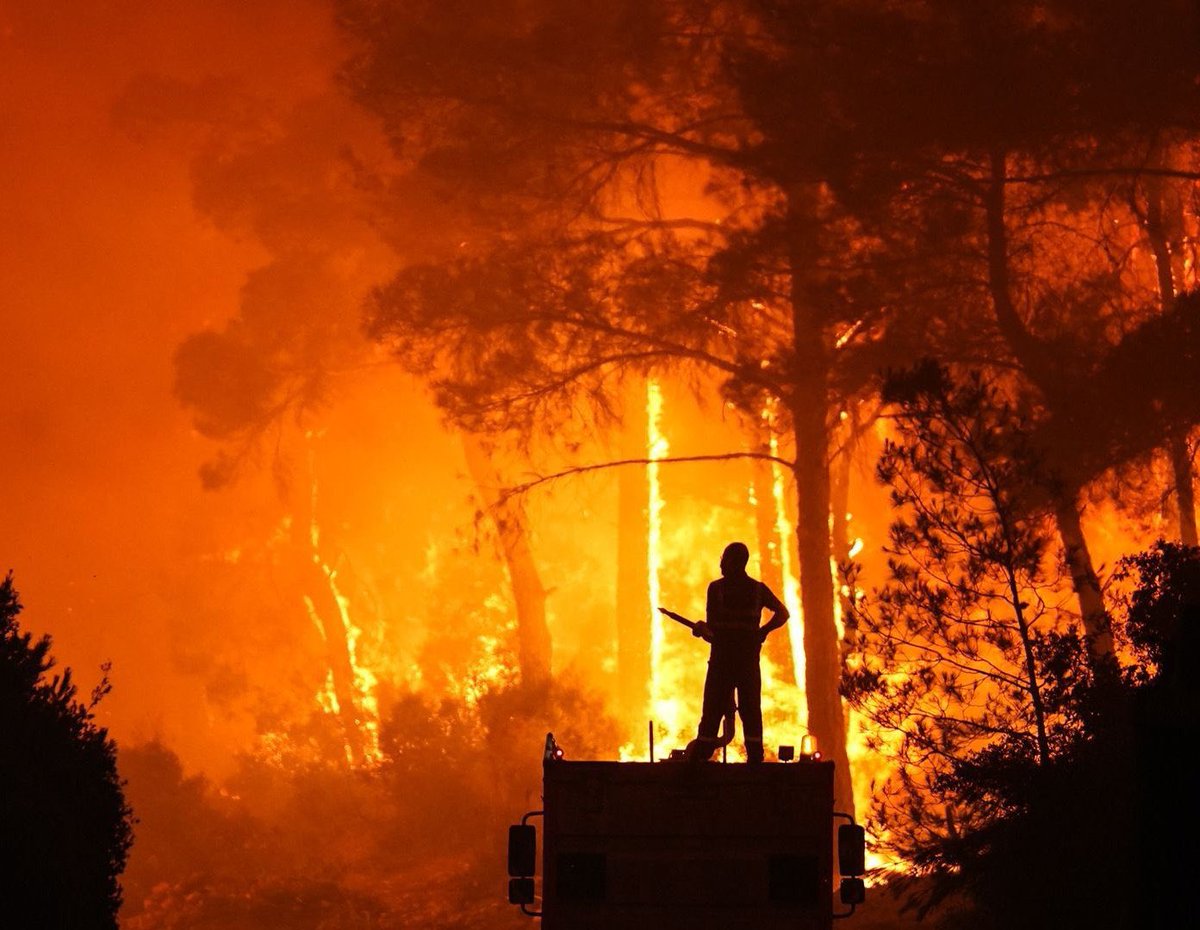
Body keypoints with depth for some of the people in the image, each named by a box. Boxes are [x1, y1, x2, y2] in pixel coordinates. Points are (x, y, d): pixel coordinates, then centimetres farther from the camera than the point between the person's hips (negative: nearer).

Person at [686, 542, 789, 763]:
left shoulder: (716, 588, -4)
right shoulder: (758, 589, 7)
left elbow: (711, 627, -7)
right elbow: (782, 614, 7)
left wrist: (702, 629, 12)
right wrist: (761, 632, 13)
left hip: (722, 660, -2)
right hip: (749, 659, 3)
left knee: (712, 713, 1)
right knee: (751, 712, 7)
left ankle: (699, 758, -1)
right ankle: (755, 759, 2)